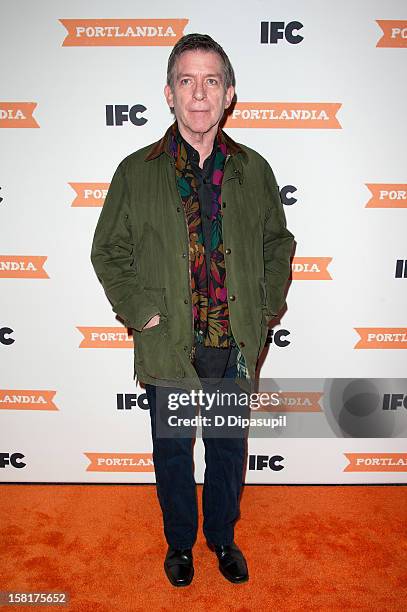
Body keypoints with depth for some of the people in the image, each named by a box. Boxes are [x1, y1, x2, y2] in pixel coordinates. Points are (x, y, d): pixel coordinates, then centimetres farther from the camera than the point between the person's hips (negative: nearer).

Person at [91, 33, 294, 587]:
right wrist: (140, 311, -8)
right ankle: (180, 541, 43)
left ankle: (223, 536, 45)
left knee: (229, 447, 18)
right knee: (172, 450, 16)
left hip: (236, 344, 2)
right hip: (169, 344, -1)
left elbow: (279, 244, 11)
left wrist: (267, 307, 0)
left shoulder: (254, 171, 2)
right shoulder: (137, 172, -3)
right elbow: (108, 251, 2)